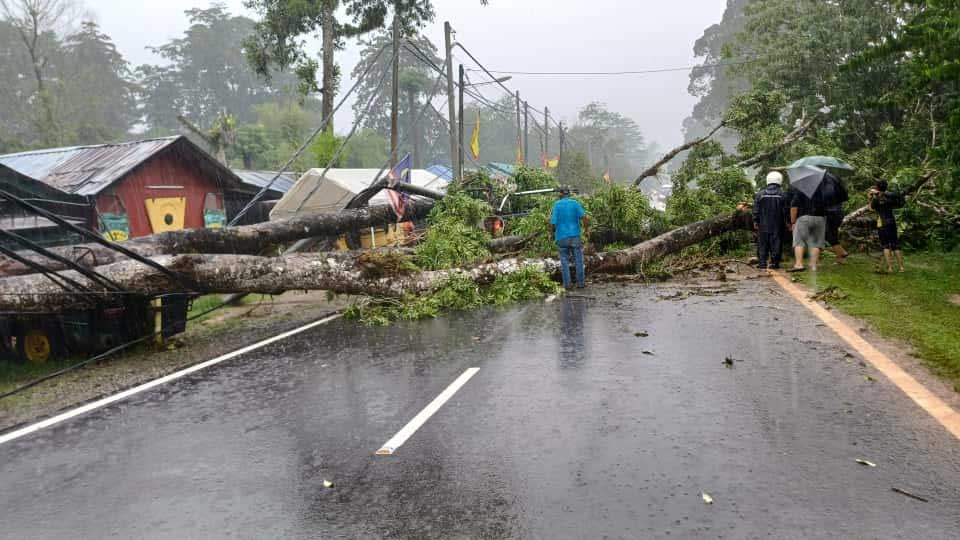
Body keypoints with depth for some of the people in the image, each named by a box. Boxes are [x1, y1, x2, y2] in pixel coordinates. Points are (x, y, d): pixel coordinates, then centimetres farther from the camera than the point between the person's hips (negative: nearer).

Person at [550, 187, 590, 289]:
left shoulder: (557, 205, -4)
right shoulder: (575, 203, -1)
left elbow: (553, 222, -9)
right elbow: (584, 217, -12)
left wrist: (551, 233, 8)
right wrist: (586, 229, 3)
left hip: (562, 237, 0)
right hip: (574, 236, 0)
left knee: (564, 260, 9)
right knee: (578, 260, 8)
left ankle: (567, 283, 8)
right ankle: (580, 282, 10)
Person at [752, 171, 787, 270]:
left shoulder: (760, 194, 0)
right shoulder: (782, 194, -3)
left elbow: (756, 210, 2)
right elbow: (785, 210, -3)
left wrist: (755, 221, 9)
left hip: (763, 224, 1)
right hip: (777, 224, -1)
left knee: (762, 243, 6)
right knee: (776, 243, 4)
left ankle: (762, 262, 3)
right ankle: (774, 262, 2)